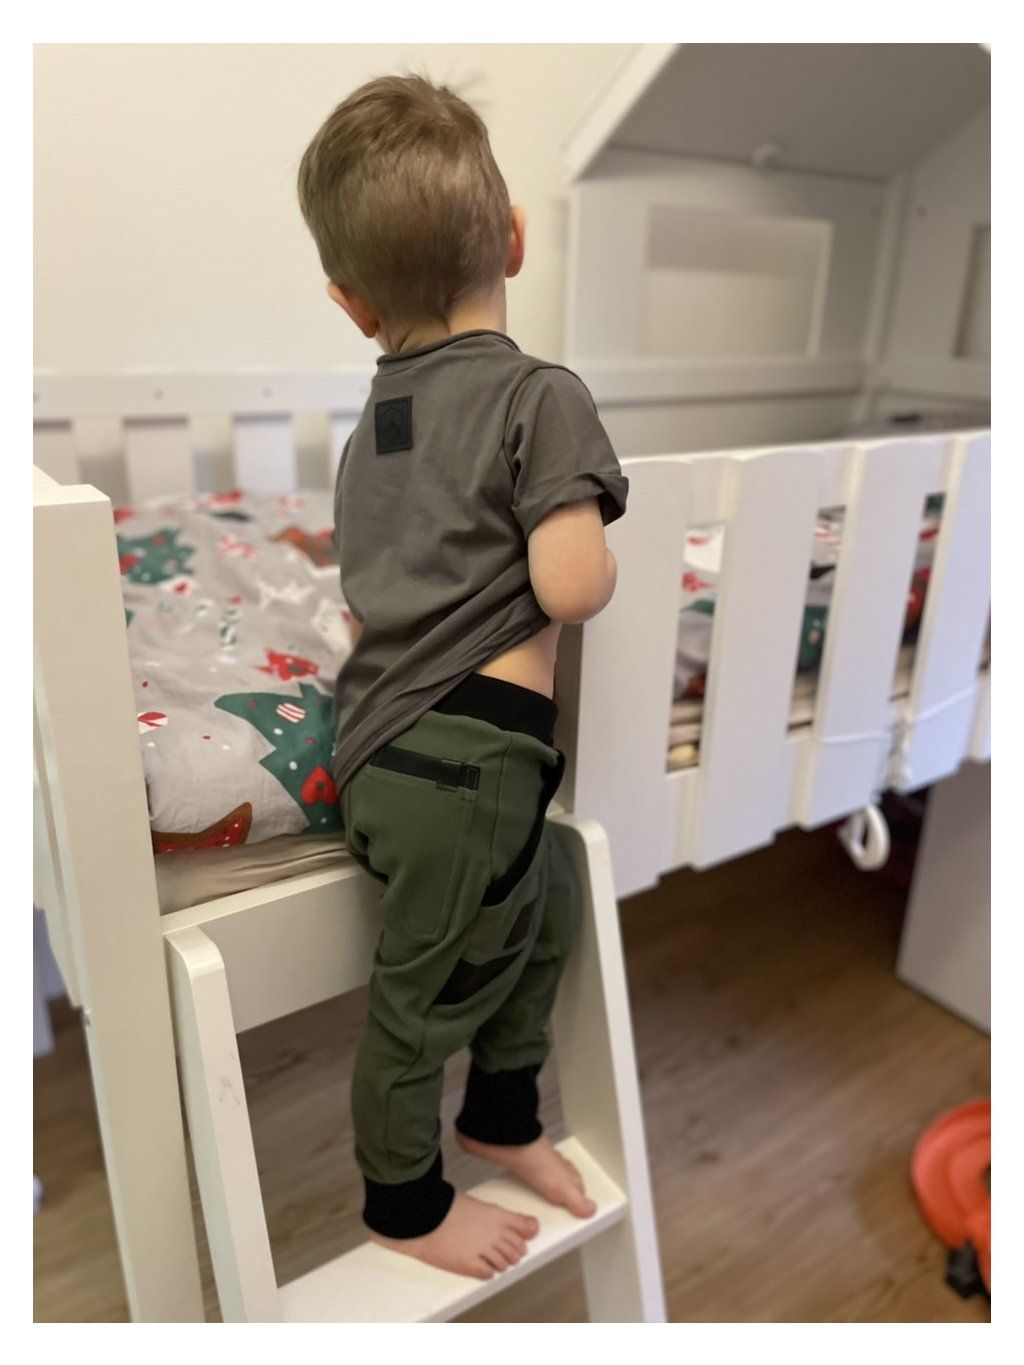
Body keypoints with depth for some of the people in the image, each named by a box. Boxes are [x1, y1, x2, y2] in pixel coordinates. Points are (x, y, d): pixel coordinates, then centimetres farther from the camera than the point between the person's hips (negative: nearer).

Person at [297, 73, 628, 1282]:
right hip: (458, 764, -8)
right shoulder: (540, 394, -10)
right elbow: (570, 588, -19)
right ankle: (405, 1204, 39)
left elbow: (367, 596, 14)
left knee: (545, 906, 26)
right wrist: (603, 558, 3)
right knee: (428, 997, 12)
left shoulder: (372, 423, 13)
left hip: (383, 749, 8)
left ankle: (500, 1115, 45)